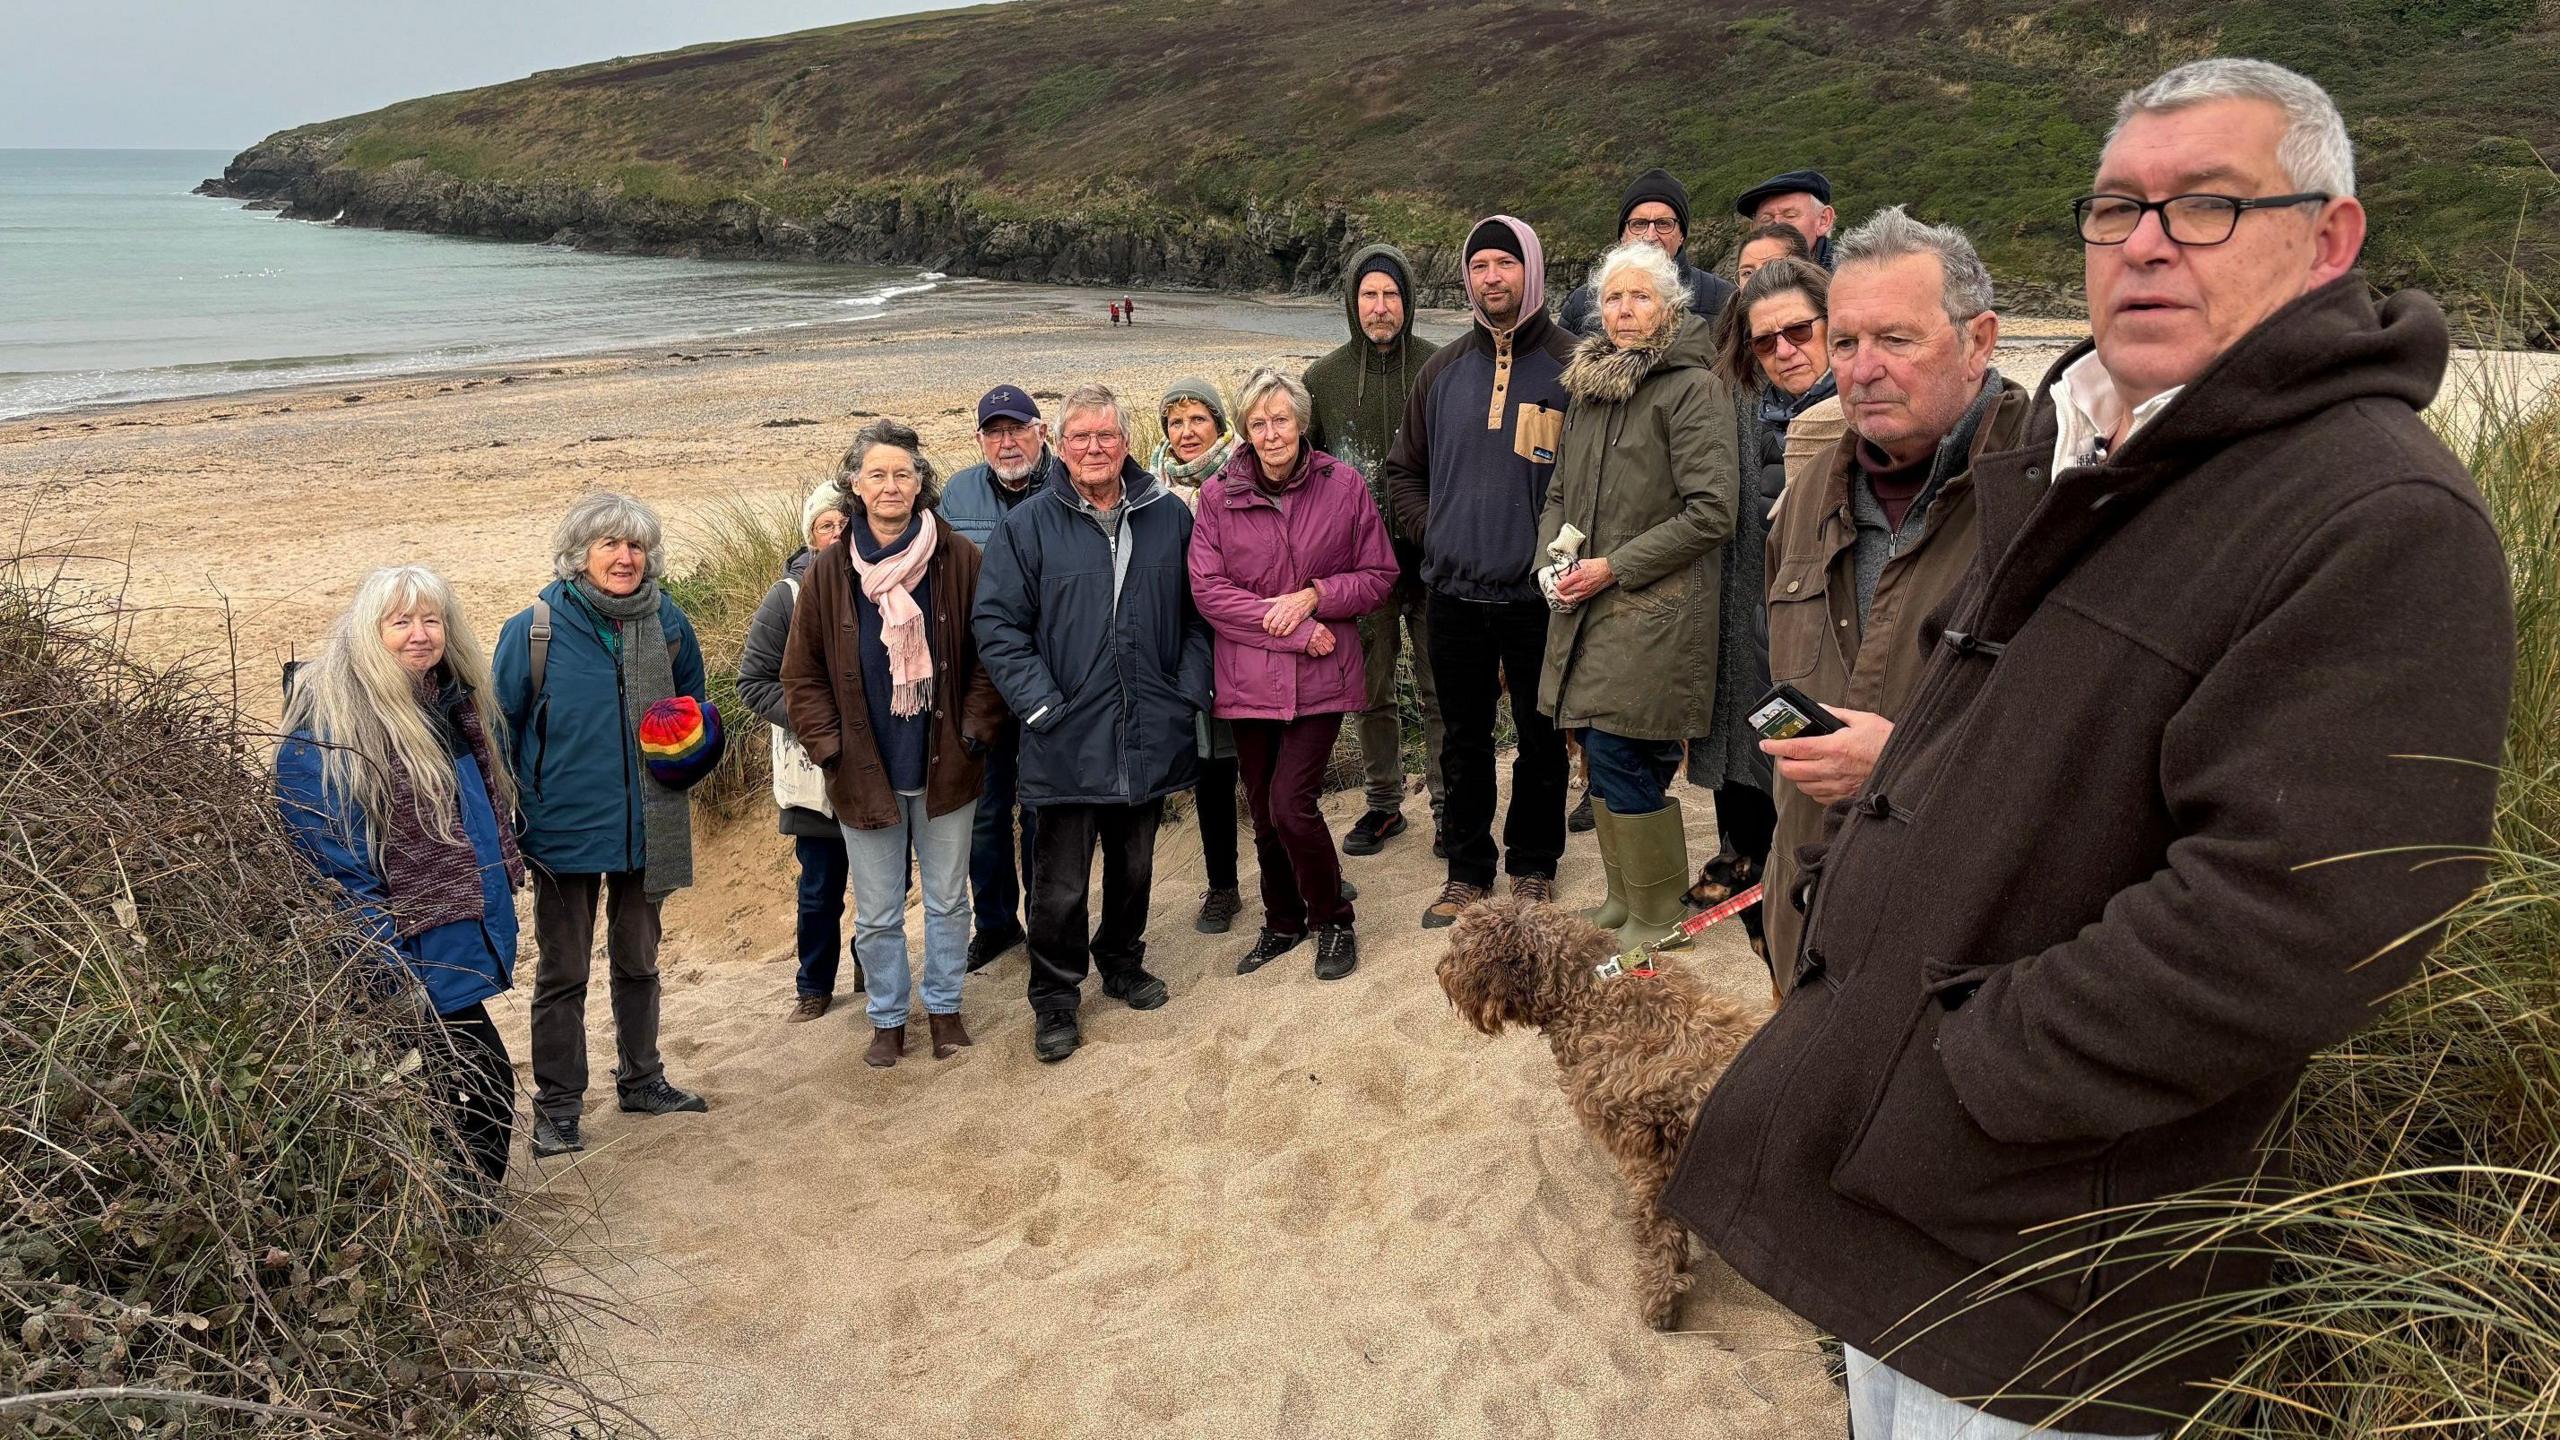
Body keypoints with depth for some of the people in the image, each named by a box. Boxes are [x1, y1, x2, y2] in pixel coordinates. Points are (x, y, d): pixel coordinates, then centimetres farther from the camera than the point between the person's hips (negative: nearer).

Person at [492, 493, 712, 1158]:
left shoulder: (667, 623, -2)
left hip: (647, 825, 3)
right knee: (562, 972, 8)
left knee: (638, 960, 19)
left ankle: (641, 1079, 36)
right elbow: (500, 729, -4)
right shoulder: (533, 629, -12)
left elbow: (695, 704, 14)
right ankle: (556, 1106, 20)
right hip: (564, 828, -3)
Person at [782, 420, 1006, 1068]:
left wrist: (976, 728, -7)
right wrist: (827, 744, -4)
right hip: (864, 771, 1)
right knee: (877, 913, 10)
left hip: (945, 766, 0)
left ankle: (944, 1006, 32)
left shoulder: (958, 558, -5)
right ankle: (888, 1018, 28)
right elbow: (803, 671, 4)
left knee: (947, 900, 14)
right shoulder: (830, 570, -2)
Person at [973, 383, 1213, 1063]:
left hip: (1150, 737, 3)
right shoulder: (1027, 526, -4)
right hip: (1067, 740, -3)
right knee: (1061, 882, 2)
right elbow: (997, 623, -5)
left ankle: (1122, 962, 40)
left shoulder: (1170, 516, 3)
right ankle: (1055, 1000, 18)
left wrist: (1190, 689, -1)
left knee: (1134, 865, 19)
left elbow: (1197, 612, 10)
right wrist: (1041, 705, -12)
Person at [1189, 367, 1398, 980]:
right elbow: (1208, 590, -8)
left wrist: (1313, 596, -14)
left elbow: (1379, 576, 3)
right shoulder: (1218, 494, -2)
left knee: (1291, 803, -10)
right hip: (1248, 677, 2)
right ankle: (1283, 923, 34)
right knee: (1264, 810, 12)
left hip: (1320, 678, -2)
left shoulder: (1344, 486, -3)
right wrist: (1296, 631, -14)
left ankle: (1332, 919, 14)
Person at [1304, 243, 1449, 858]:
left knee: (1440, 691, 5)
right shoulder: (1323, 377, 4)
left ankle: (1447, 805, 17)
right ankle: (1383, 803, 26)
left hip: (1432, 554, -2)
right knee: (1371, 693, 12)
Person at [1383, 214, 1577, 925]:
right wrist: (1430, 528, 5)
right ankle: (1468, 870, 25)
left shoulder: (1570, 365, -5)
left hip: (1536, 593, -3)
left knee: (1541, 739, 9)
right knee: (1463, 741, 13)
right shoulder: (1444, 370, 8)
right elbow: (1403, 468, 19)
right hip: (1455, 592, 4)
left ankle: (1533, 865, 25)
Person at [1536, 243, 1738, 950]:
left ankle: (1654, 922, 5)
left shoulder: (1693, 387, -9)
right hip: (1585, 608, 7)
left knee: (1620, 760, -9)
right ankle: (1623, 900, 25)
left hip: (1654, 612, -7)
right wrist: (1552, 556, 3)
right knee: (1606, 760, 11)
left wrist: (1615, 567, -14)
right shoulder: (1587, 385, 14)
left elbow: (1711, 512, -15)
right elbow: (1560, 493, 23)